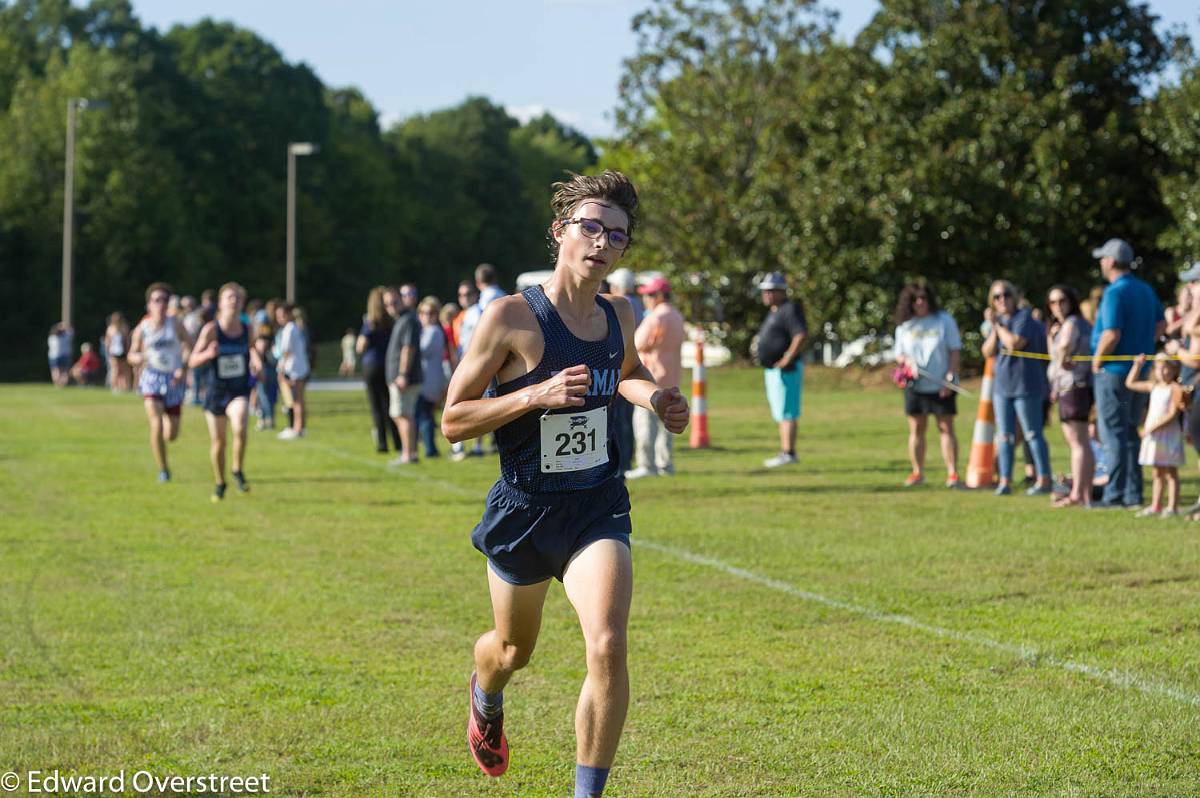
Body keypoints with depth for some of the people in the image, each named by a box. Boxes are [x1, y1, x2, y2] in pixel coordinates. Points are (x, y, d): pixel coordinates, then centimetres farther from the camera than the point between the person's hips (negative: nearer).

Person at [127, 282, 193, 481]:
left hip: (174, 380, 1)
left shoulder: (176, 324, -3)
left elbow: (189, 347, 1)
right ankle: (163, 469, -4)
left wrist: (183, 368, -13)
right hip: (152, 378, -1)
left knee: (172, 435, 5)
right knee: (156, 424, -20)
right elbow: (132, 354, 9)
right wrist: (138, 358, -15)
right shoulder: (142, 329, -2)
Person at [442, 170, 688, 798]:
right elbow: (453, 420, -13)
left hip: (598, 507, 2)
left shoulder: (618, 316, 2)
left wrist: (656, 399, 5)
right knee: (514, 649, 20)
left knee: (608, 646, -20)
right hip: (524, 509, -2)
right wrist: (536, 395, -26)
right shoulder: (512, 316, -14)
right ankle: (485, 700, 59)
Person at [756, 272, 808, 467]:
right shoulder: (774, 312, 19)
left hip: (785, 370, -11)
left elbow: (801, 335, -24)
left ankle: (788, 453, -13)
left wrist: (787, 359, -25)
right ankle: (785, 452, 18)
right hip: (772, 370, 11)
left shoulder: (789, 310, -13)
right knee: (780, 414, 13)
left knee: (786, 413, -11)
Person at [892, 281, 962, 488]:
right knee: (916, 429, 6)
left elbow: (955, 352, -2)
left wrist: (950, 377, -12)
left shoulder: (944, 320, -1)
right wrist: (907, 362, -12)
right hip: (915, 385, 3)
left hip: (941, 386, -3)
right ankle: (917, 473, 15)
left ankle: (952, 473, -6)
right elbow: (899, 355, 11)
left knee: (946, 428, -4)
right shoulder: (904, 325, 7)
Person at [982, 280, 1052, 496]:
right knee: (1004, 436, 7)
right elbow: (988, 352, 5)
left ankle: (1044, 479, 4)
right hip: (1002, 386, 7)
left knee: (1033, 434, -2)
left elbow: (1014, 343, -22)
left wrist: (999, 326, -9)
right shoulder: (998, 320, 13)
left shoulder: (1024, 317, -9)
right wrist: (994, 328, -7)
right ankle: (1005, 481, 10)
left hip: (1025, 386, -7)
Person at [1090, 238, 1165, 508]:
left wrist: (1097, 363, -11)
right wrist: (1143, 350, 15)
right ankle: (1133, 493, 16)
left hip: (1114, 372, -8)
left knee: (1113, 434, -5)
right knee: (1130, 433, 15)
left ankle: (1115, 494, -6)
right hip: (1140, 372, 8)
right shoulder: (1146, 290, 11)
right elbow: (1160, 324, 18)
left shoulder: (1115, 293, -17)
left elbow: (1111, 335, -24)